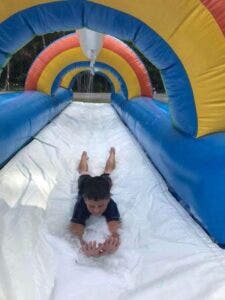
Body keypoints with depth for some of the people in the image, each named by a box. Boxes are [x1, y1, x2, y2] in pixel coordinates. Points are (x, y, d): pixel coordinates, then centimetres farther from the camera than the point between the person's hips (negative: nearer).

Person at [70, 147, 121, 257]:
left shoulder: (111, 204, -46)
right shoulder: (81, 204, -46)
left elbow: (114, 227, -58)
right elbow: (76, 229, -57)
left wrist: (115, 236, -83)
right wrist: (82, 243, -80)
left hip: (103, 181, 1)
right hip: (86, 182, 0)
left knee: (108, 169, 32)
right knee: (83, 170, 33)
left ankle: (112, 152, 61)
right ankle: (84, 155, 62)